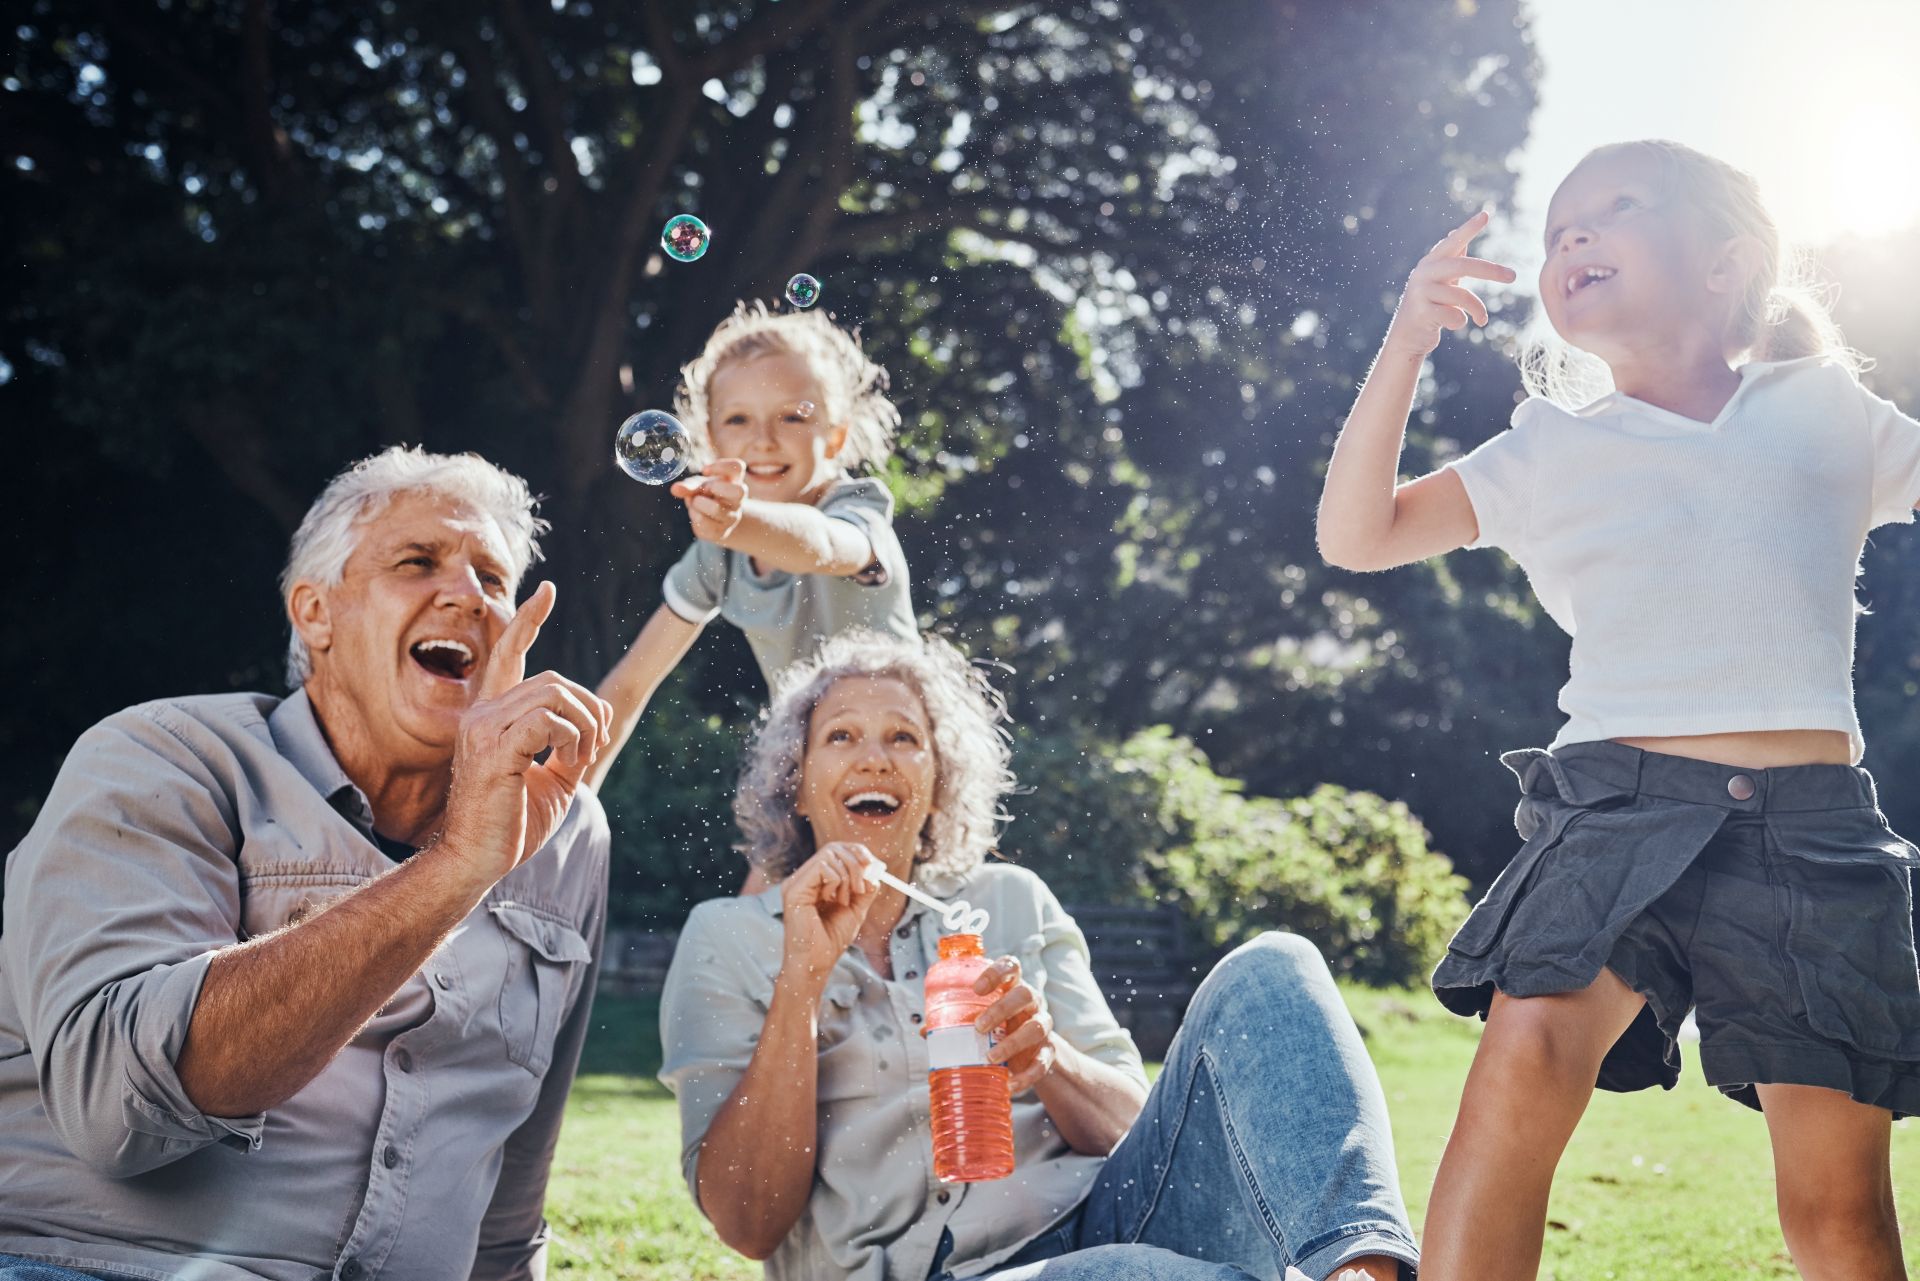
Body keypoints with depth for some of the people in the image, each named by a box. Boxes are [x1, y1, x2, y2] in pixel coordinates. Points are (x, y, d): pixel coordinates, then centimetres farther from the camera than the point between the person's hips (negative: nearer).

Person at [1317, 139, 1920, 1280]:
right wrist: (1405, 348, 0)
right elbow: (1357, 535, 9)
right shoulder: (1553, 452, 15)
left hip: (1810, 820, 0)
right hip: (1620, 804, 0)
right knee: (1525, 1055, -27)